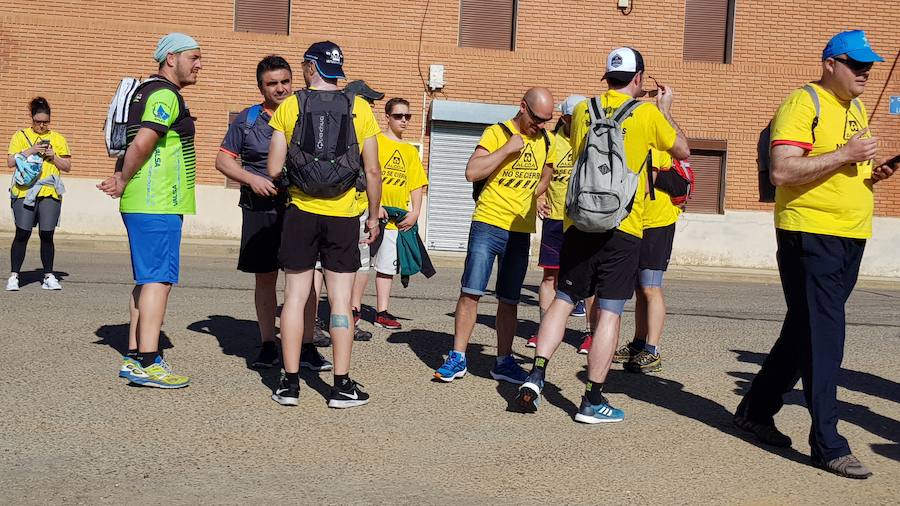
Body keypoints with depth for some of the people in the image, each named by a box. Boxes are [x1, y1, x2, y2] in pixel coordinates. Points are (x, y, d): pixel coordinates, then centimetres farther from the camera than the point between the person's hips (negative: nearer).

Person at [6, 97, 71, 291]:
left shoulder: (58, 138, 14)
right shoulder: (20, 136, 10)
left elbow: (67, 166, 13)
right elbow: (10, 162, 2)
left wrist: (53, 156, -5)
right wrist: (30, 151, -10)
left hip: (50, 194, 1)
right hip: (24, 192, -1)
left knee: (47, 235, 0)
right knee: (22, 234, -4)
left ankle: (48, 277, 8)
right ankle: (14, 276, 3)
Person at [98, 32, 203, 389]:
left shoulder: (146, 93, 21)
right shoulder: (166, 95, -12)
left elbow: (133, 146, 19)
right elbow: (141, 144, -21)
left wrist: (122, 179, 4)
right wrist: (123, 182, -9)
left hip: (142, 203, 10)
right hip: (158, 204, -10)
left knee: (148, 279, 13)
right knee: (159, 279, -9)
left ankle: (134, 357, 17)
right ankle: (147, 363, -7)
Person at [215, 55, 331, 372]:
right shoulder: (247, 119, 9)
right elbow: (223, 159, 9)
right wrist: (251, 179, -7)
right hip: (260, 210, 1)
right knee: (265, 278, 6)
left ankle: (307, 347, 4)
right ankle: (268, 345, 17)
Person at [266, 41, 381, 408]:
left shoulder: (288, 107, 0)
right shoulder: (360, 108, 1)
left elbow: (275, 169, -2)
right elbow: (372, 171, 0)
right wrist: (374, 215, 12)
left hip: (301, 212, 0)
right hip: (343, 215, 0)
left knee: (295, 296, 7)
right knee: (340, 300, 4)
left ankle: (290, 383, 11)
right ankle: (342, 385, 6)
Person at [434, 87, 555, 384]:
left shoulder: (545, 142, 11)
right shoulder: (497, 133, -6)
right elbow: (472, 173, -17)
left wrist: (530, 198, 13)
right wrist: (507, 149, -19)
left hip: (521, 231, 4)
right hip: (488, 224, -4)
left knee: (509, 300, 8)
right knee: (471, 292, -7)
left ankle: (504, 361, 16)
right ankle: (457, 358, 2)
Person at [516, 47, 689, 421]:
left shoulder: (583, 109, 7)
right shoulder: (648, 113, -3)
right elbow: (682, 150, 12)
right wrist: (665, 110, 24)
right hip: (623, 227, -3)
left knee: (563, 300, 13)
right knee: (610, 312, 0)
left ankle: (536, 375, 2)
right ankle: (593, 400, 3)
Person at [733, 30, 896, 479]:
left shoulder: (857, 109, 17)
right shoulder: (804, 103, -10)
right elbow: (781, 172, -21)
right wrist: (844, 154, -21)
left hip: (850, 238, 9)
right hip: (810, 235, -9)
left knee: (806, 332, 14)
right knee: (822, 339, -7)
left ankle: (757, 410, 28)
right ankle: (827, 446, -1)